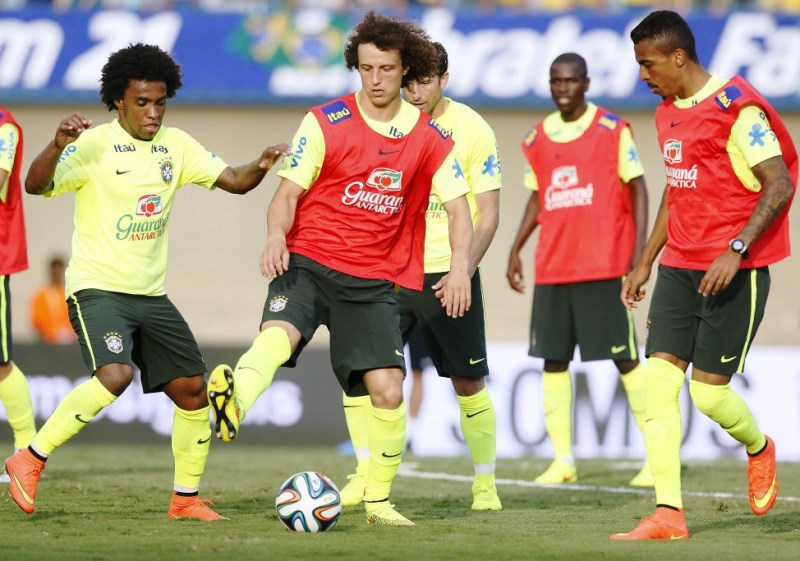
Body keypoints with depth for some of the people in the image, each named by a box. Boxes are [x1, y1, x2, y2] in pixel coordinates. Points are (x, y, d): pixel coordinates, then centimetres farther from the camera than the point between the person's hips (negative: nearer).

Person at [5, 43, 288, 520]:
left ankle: (186, 499, 18)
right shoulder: (94, 145, -11)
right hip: (98, 288, -7)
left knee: (193, 389, 4)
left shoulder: (176, 145, 7)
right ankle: (30, 461, -16)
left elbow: (234, 181, 5)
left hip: (150, 294, 7)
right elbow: (36, 185, -23)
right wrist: (57, 145, -42)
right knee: (115, 376, -29)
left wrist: (260, 167, -17)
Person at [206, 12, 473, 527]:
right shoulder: (325, 123, -1)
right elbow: (289, 193, -2)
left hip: (374, 280, 2)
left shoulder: (431, 138, 5)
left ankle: (379, 502, 12)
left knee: (389, 390, -6)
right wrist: (277, 235, -24)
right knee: (278, 333, -33)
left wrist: (460, 267, -14)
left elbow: (459, 208, 4)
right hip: (309, 261, -2)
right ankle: (232, 404, -61)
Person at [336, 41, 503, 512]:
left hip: (448, 273, -3)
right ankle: (365, 476, 2)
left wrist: (464, 270, -18)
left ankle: (486, 485, 15)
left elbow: (488, 213, -5)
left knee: (468, 381, 1)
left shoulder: (473, 129, -5)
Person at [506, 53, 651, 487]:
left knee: (625, 358, -5)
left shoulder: (613, 130, -3)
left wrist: (639, 249, -11)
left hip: (604, 266, -5)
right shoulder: (538, 139, 11)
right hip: (552, 268, 5)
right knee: (553, 359, 3)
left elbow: (637, 188, -3)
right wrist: (515, 249, 15)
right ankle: (563, 460, 9)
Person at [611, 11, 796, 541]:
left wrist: (736, 250, -24)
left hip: (736, 271, -8)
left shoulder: (737, 107, -13)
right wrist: (645, 263, 22)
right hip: (680, 268, 8)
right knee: (658, 378, -5)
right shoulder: (667, 114, 13)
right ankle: (668, 514, -6)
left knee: (708, 390, -6)